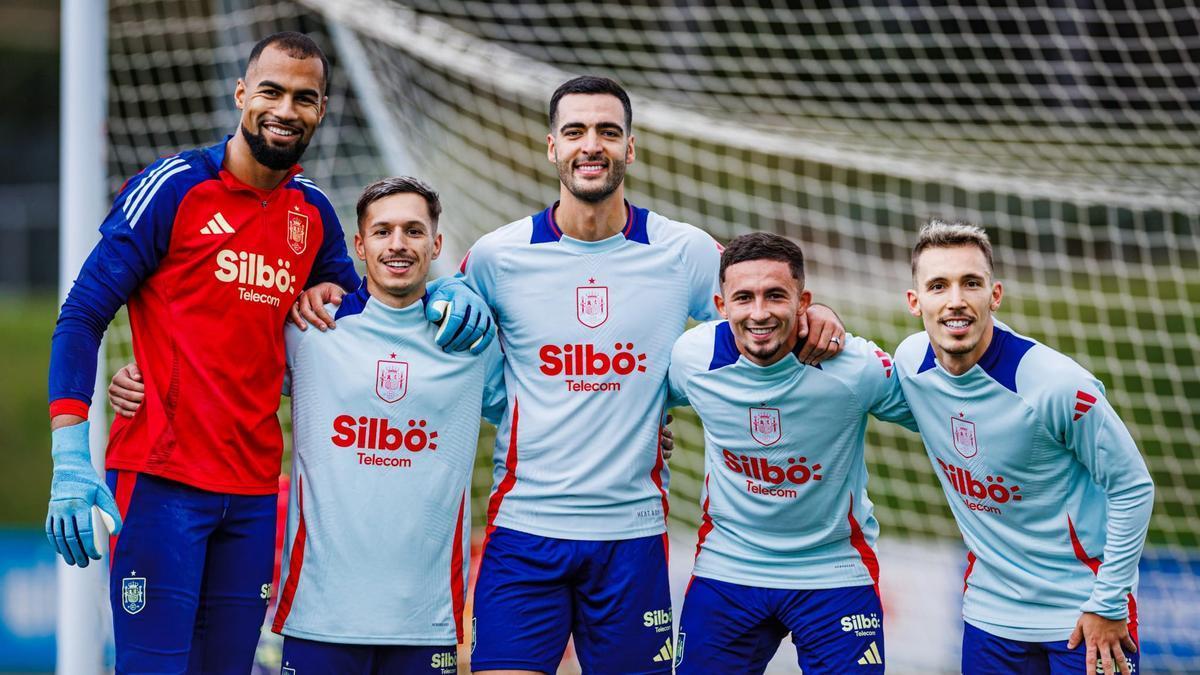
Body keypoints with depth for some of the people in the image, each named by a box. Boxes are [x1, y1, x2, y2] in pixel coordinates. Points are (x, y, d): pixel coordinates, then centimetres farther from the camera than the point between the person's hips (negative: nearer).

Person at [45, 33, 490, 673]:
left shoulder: (313, 213, 10)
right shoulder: (174, 187, -6)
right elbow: (81, 317, -6)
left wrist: (442, 293, 4)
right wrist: (71, 460, -16)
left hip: (253, 492, 5)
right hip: (161, 482, -5)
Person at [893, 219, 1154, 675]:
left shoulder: (1058, 385, -23)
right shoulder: (910, 362, -7)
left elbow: (1133, 489, -14)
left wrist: (1108, 604, -12)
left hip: (1083, 616, -5)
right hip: (990, 613, 5)